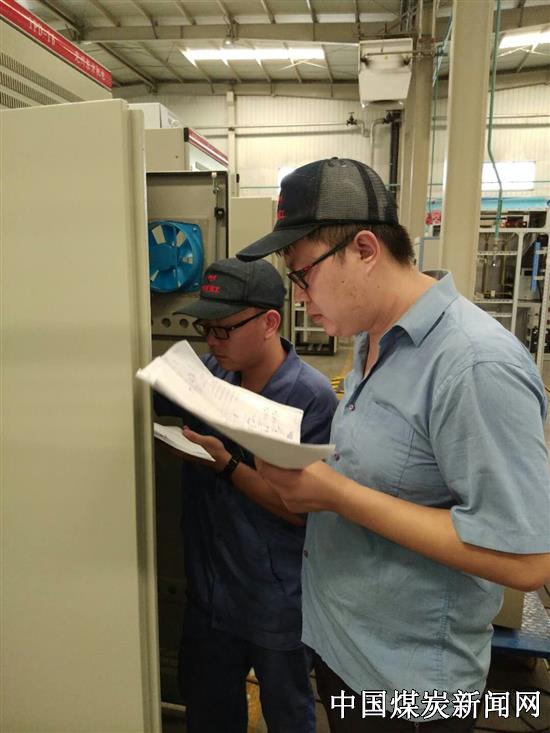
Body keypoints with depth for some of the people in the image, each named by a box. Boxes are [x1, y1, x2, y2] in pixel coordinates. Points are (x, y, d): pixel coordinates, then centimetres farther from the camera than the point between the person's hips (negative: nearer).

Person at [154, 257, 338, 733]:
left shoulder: (312, 397, -22)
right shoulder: (209, 373, -5)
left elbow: (304, 510, -20)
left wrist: (227, 465, -30)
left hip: (279, 604, -5)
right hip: (208, 591, 5)